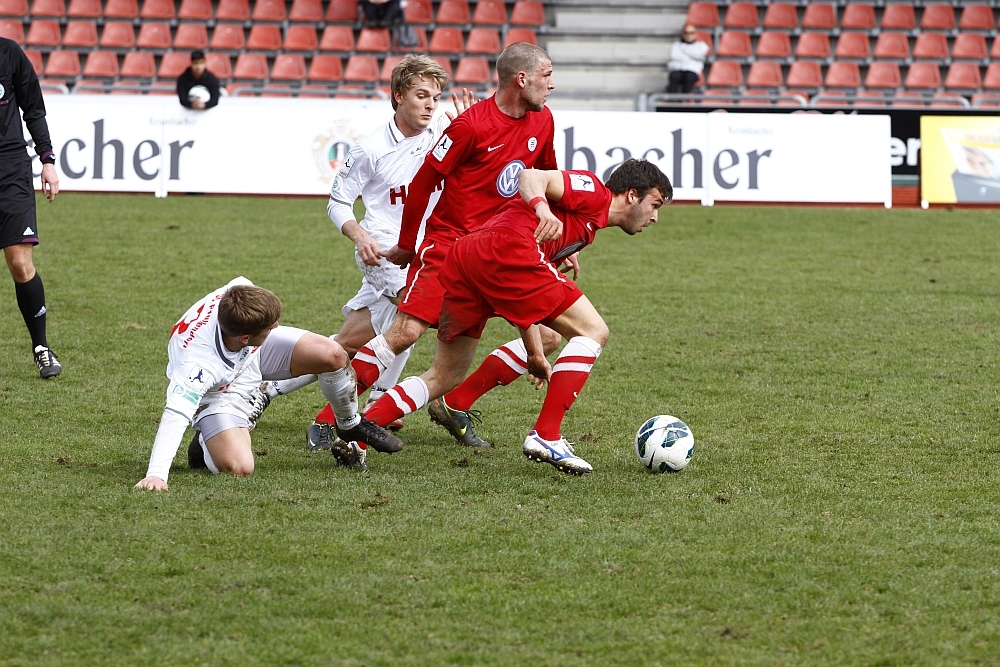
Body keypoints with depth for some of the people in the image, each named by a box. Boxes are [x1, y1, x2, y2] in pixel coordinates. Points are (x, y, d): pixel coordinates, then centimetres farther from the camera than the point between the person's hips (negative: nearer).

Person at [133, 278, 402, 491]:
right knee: (238, 467, -27)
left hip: (256, 355, 5)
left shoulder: (240, 293, -33)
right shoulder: (196, 364, -47)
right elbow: (175, 415, -54)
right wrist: (156, 474, -66)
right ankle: (207, 442, 10)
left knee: (333, 355, -15)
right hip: (217, 393, -5)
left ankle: (350, 425, 15)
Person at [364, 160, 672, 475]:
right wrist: (542, 209, -29)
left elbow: (525, 300, 34)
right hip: (505, 250, -10)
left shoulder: (586, 227, 34)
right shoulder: (594, 193, 10)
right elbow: (531, 176, -8)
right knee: (593, 331, -2)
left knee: (443, 375, 17)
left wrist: (535, 354, 33)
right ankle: (546, 437, -7)